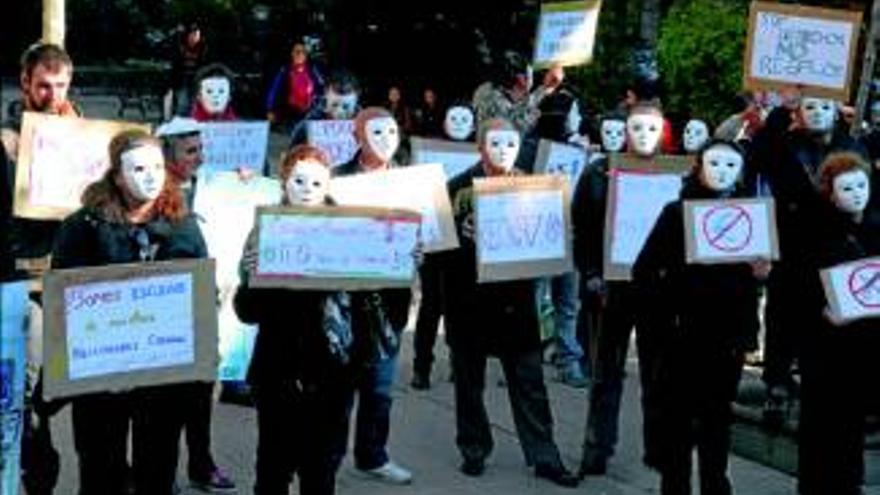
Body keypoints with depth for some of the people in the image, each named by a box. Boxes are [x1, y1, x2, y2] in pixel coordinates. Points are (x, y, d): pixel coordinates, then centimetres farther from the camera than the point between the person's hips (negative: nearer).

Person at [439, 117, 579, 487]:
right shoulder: (460, 187, -3)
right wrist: (463, 234, -23)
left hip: (515, 294, 2)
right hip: (469, 295, -2)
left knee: (529, 380, 2)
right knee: (469, 378, 8)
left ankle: (544, 456, 7)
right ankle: (473, 450, 22)